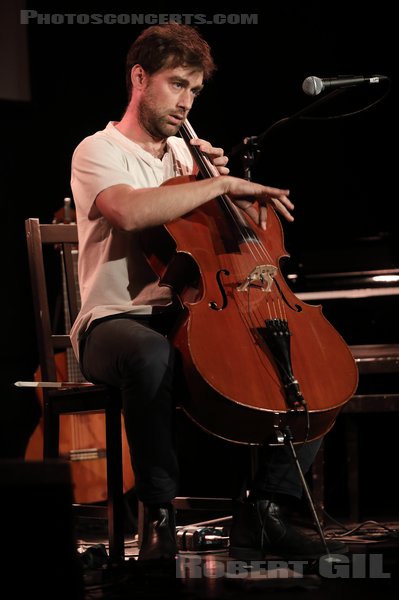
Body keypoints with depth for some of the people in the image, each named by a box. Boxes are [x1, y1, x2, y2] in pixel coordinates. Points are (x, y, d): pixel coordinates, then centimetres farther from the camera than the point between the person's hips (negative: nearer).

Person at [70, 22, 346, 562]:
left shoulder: (185, 154, 18)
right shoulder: (98, 152, -2)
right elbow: (129, 211, -27)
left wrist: (223, 180, 6)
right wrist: (220, 184, -22)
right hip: (117, 322, -6)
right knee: (151, 356, -43)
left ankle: (262, 514, -8)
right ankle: (160, 519, -28)